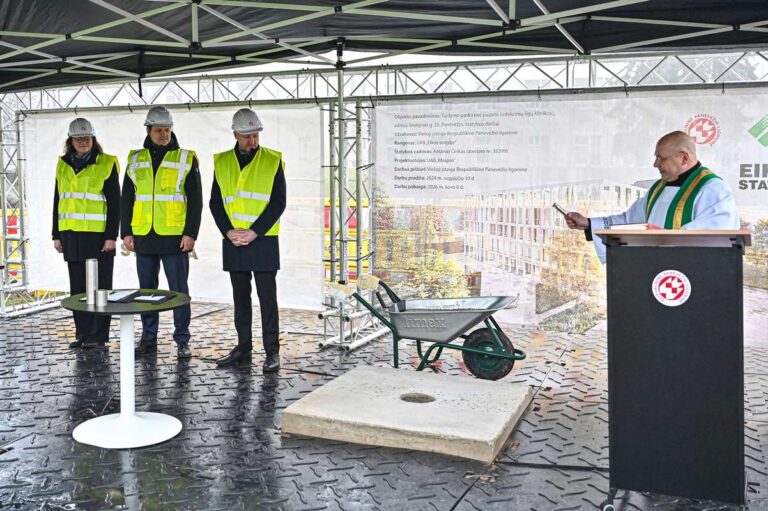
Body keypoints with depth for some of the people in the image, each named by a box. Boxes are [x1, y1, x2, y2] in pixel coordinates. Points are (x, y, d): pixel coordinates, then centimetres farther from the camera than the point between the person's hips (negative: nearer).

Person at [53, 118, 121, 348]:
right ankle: (83, 333, 19)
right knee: (78, 288, 10)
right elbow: (58, 202, 16)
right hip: (72, 236, 5)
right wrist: (57, 235, 12)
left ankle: (98, 335, 7)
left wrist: (111, 236, -12)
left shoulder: (106, 164, -3)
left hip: (98, 235, -5)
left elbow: (114, 204, -6)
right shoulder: (63, 165, 12)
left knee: (99, 287, 0)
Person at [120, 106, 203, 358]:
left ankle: (182, 341, 9)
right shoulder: (135, 160, 10)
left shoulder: (186, 159, 0)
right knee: (146, 289, 11)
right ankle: (148, 339, 21)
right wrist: (126, 232, 6)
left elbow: (195, 200, -3)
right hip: (143, 238, 4)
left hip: (175, 238, -3)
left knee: (179, 289, 0)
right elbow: (126, 200, 13)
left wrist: (191, 233, -10)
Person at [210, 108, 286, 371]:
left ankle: (272, 351, 5)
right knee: (240, 297, 12)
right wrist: (228, 231, -8)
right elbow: (215, 202, 7)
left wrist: (254, 232, -13)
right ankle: (243, 347, 22)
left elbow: (278, 202, -6)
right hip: (233, 241, 4)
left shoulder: (273, 161, -2)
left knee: (267, 297, -2)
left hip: (263, 240, -3)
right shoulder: (222, 162, 8)